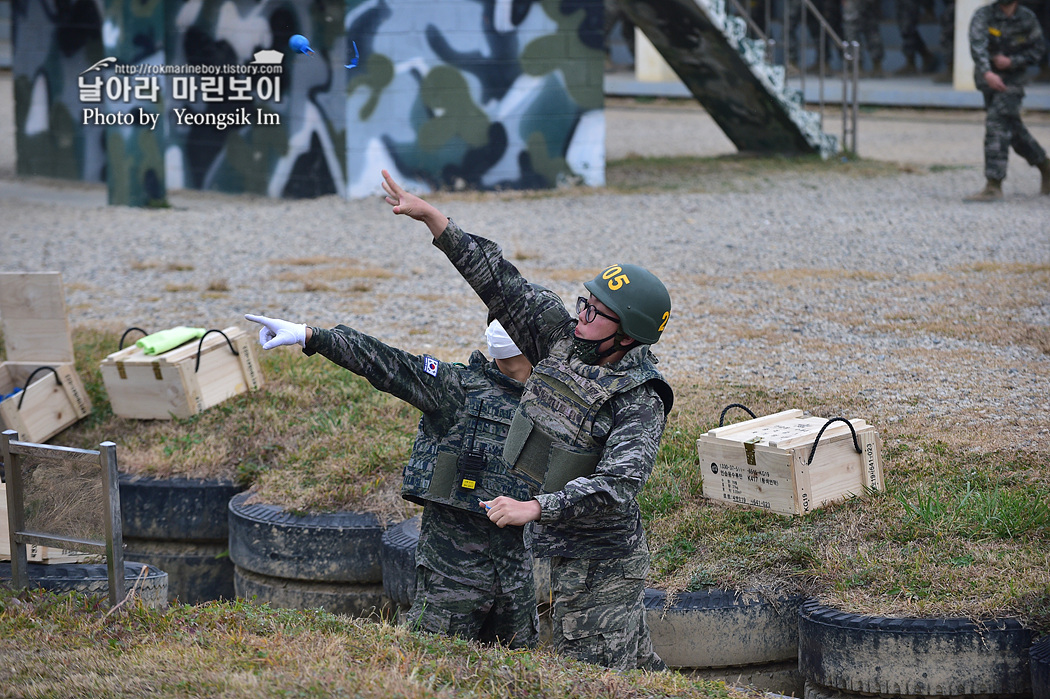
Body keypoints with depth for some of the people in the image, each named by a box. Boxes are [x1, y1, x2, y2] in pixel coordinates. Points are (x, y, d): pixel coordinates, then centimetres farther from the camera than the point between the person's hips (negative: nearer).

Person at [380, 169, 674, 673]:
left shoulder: (640, 403, -22)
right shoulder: (563, 339, -1)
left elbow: (616, 487, -33)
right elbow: (501, 283, 0)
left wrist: (533, 508, -39)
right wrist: (432, 218, -4)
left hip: (600, 562, -8)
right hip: (567, 554, 8)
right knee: (635, 668, 18)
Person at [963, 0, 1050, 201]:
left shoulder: (1027, 18, -6)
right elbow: (977, 45, -27)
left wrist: (1011, 61, -17)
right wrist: (987, 73, -44)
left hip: (1012, 81, -3)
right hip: (988, 80, 3)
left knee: (996, 127, -17)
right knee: (1014, 131, 15)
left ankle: (994, 186, -18)